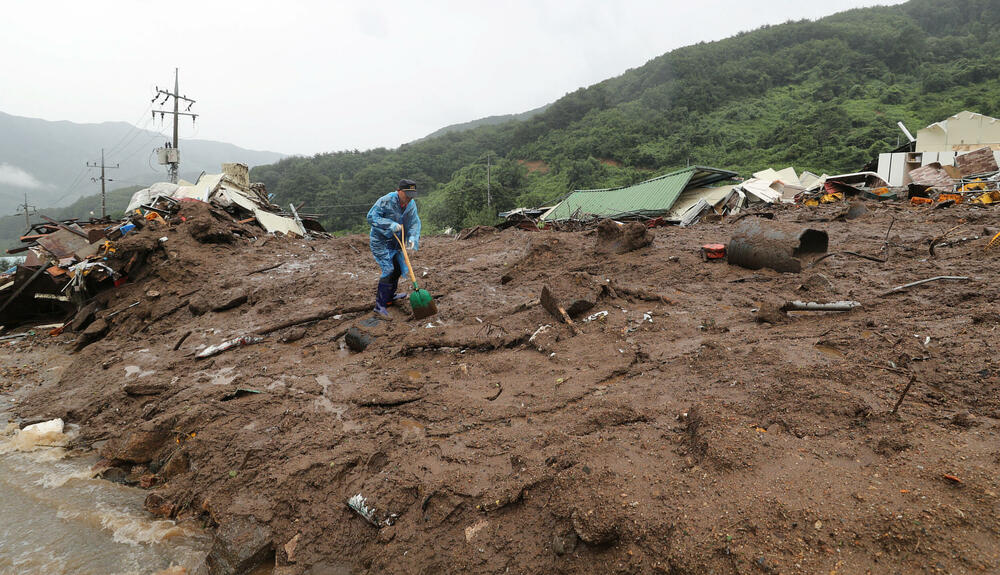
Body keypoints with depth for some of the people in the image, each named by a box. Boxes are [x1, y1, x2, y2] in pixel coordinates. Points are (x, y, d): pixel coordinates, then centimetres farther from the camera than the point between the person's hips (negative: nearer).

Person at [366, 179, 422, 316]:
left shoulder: (411, 204, -3)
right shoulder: (386, 201, -23)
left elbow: (415, 223, -6)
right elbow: (371, 217, -23)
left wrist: (413, 238, -24)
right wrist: (390, 225, -32)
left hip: (395, 242, 8)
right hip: (380, 241, -8)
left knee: (398, 269, 18)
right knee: (388, 270, -17)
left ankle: (389, 296, 41)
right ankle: (380, 305, -12)